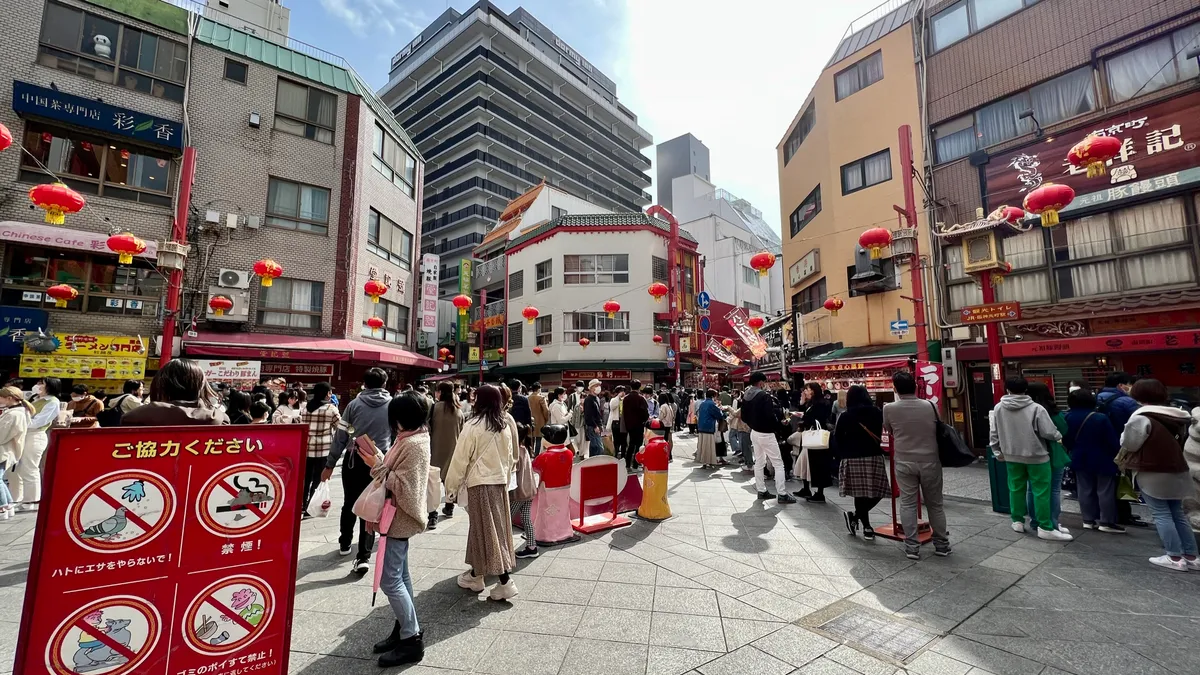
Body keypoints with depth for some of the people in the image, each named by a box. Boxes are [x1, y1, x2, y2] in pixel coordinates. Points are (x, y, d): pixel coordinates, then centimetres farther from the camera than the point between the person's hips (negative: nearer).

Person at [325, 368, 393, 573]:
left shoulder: (354, 404, -2)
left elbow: (340, 436, -1)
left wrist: (330, 464, 7)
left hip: (354, 460, 2)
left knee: (350, 503, 20)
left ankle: (345, 543, 39)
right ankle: (364, 556, 2)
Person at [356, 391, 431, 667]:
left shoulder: (413, 445, -24)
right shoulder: (409, 440, 8)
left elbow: (401, 486, -26)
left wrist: (376, 465, -23)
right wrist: (377, 458, 3)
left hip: (399, 518, -11)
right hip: (399, 517, 11)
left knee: (389, 580, -4)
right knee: (400, 576, 18)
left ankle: (412, 640, 8)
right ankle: (404, 629, 31)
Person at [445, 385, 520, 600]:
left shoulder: (473, 426, -14)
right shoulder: (505, 427, 4)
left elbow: (461, 458, -9)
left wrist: (452, 484, 2)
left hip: (480, 482, -6)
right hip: (499, 481, 6)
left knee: (485, 529, 3)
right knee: (496, 528, 13)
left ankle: (505, 581, 7)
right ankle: (476, 573, 28)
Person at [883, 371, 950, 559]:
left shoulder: (889, 409, -10)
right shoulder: (929, 406, -6)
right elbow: (938, 430, 9)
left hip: (904, 462, -2)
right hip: (930, 461, 2)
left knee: (907, 504, 6)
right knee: (935, 504, 15)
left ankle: (912, 547, 9)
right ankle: (941, 544, 28)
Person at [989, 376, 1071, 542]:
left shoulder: (998, 408, -5)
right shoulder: (1036, 408, -16)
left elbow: (994, 433, 2)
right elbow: (1049, 432, -14)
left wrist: (997, 451, 16)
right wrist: (1059, 436, 10)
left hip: (1012, 456, 3)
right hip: (1036, 455, -3)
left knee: (1016, 489, 14)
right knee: (1041, 492, 5)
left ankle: (1017, 521, 23)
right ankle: (1045, 528, 9)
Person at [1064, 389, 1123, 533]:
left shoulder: (1068, 417, -3)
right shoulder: (1100, 418, -18)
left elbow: (1066, 440, 7)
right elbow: (1113, 441, -13)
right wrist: (1118, 456, 3)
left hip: (1080, 460, 4)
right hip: (1102, 460, -4)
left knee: (1085, 489, 10)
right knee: (1105, 490, 3)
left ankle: (1088, 520, 14)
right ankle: (1106, 522, 7)